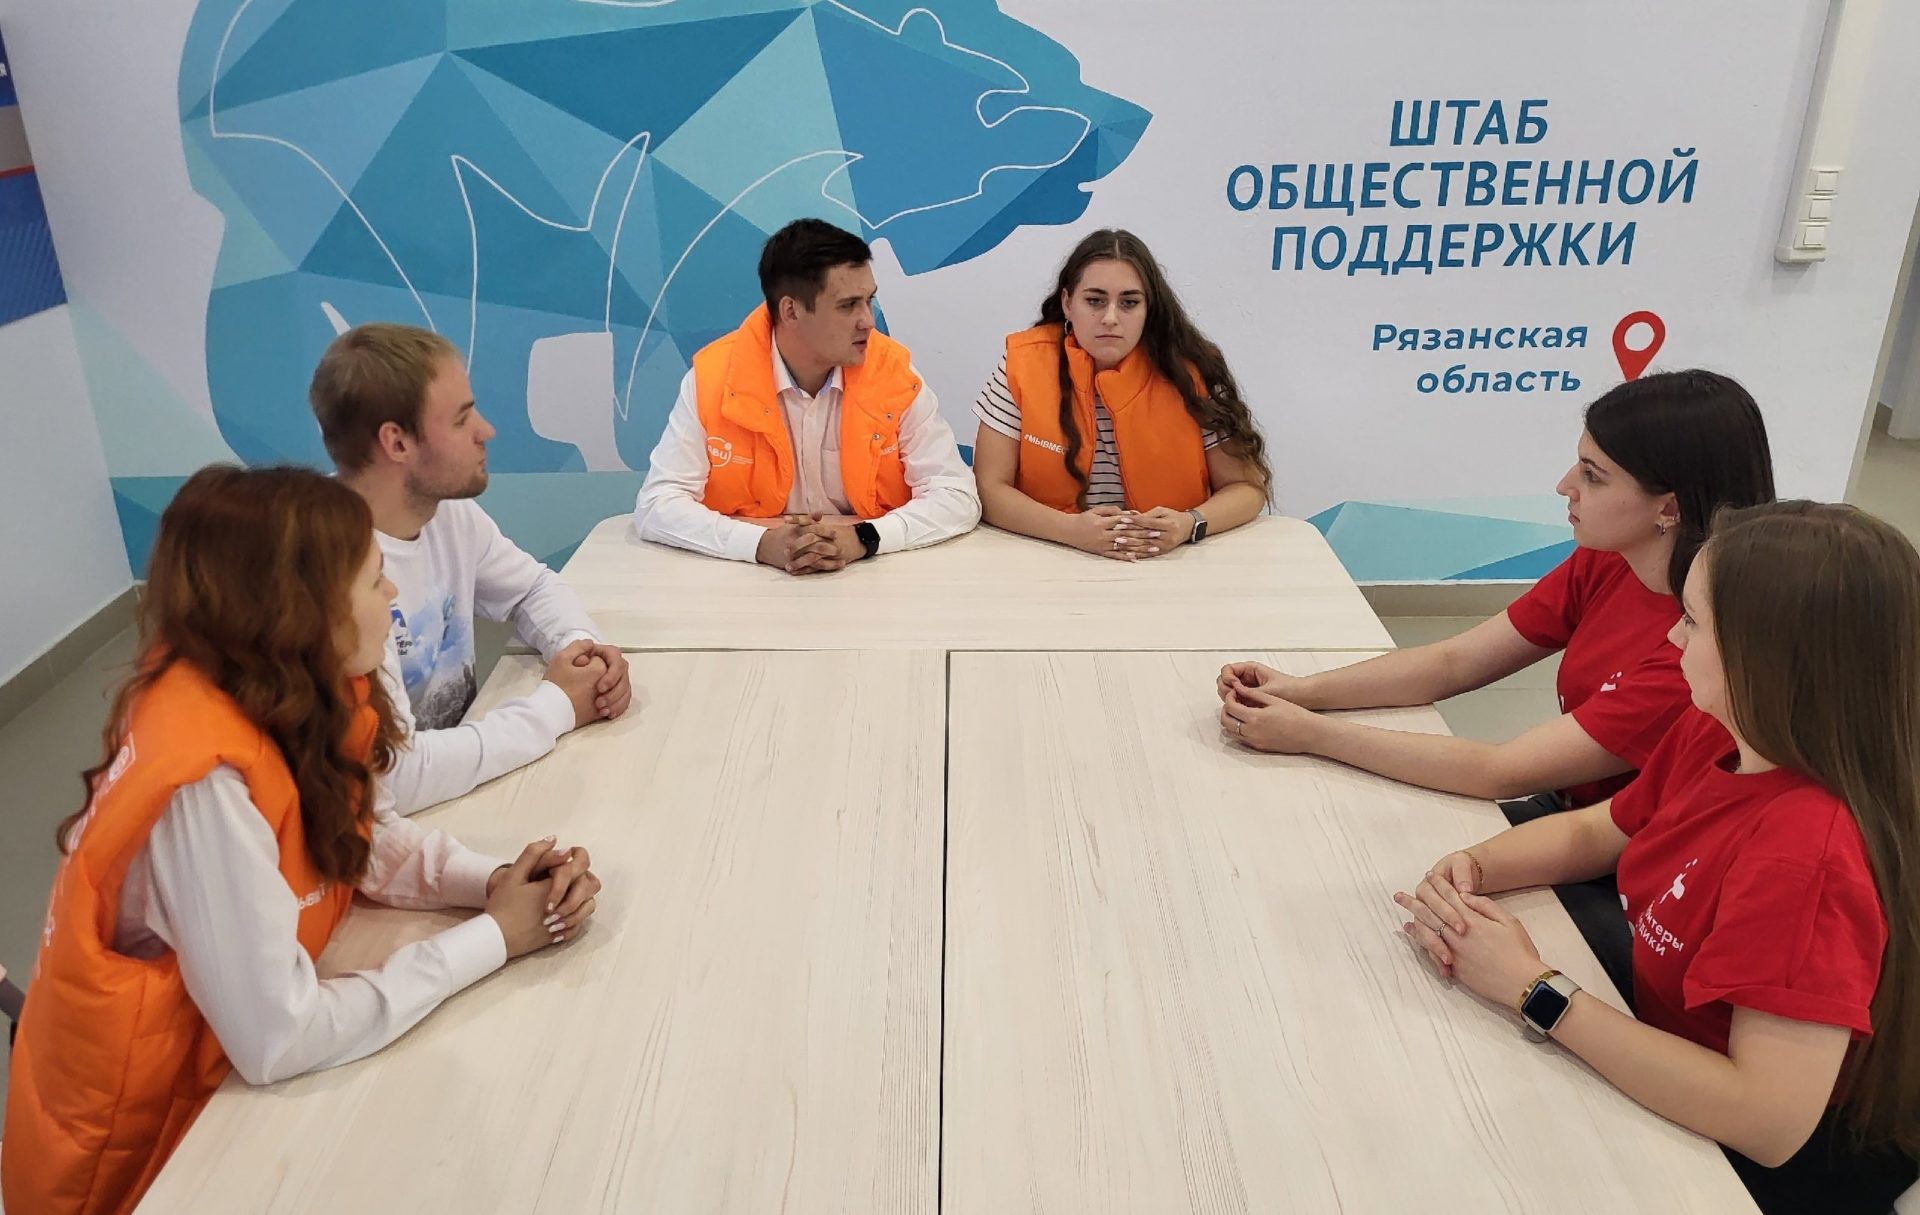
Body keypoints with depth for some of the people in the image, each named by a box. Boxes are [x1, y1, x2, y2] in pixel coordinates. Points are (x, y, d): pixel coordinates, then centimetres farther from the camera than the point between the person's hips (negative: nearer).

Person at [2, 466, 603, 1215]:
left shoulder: (265, 689, -9)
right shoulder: (207, 777, -33)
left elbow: (356, 838, 3)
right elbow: (279, 1043, -30)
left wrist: (494, 882, -14)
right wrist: (491, 937, -22)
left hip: (215, 1062, 7)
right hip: (137, 1144, -7)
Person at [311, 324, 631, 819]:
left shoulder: (447, 509, -3)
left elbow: (533, 586, 14)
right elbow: (392, 776, -32)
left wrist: (580, 644, -7)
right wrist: (557, 706, -20)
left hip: (465, 779, 7)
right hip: (396, 824, -7)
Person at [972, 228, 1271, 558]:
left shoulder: (1190, 372, -5)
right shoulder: (1023, 364, -6)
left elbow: (1247, 486, 0)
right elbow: (989, 488, -6)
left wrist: (1190, 525, -20)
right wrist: (1071, 529, -22)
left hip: (1169, 564, 0)